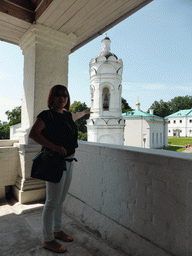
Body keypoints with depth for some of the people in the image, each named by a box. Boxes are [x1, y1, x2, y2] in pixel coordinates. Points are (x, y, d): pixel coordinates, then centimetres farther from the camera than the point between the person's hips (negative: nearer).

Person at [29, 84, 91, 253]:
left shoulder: (66, 115, 13)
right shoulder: (46, 115, -9)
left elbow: (74, 117, 37)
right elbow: (33, 134, -19)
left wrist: (84, 112, 57)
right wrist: (54, 146, -26)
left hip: (68, 162, 8)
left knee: (60, 200, 18)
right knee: (52, 202, 2)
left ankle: (57, 230, 37)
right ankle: (48, 240, 21)